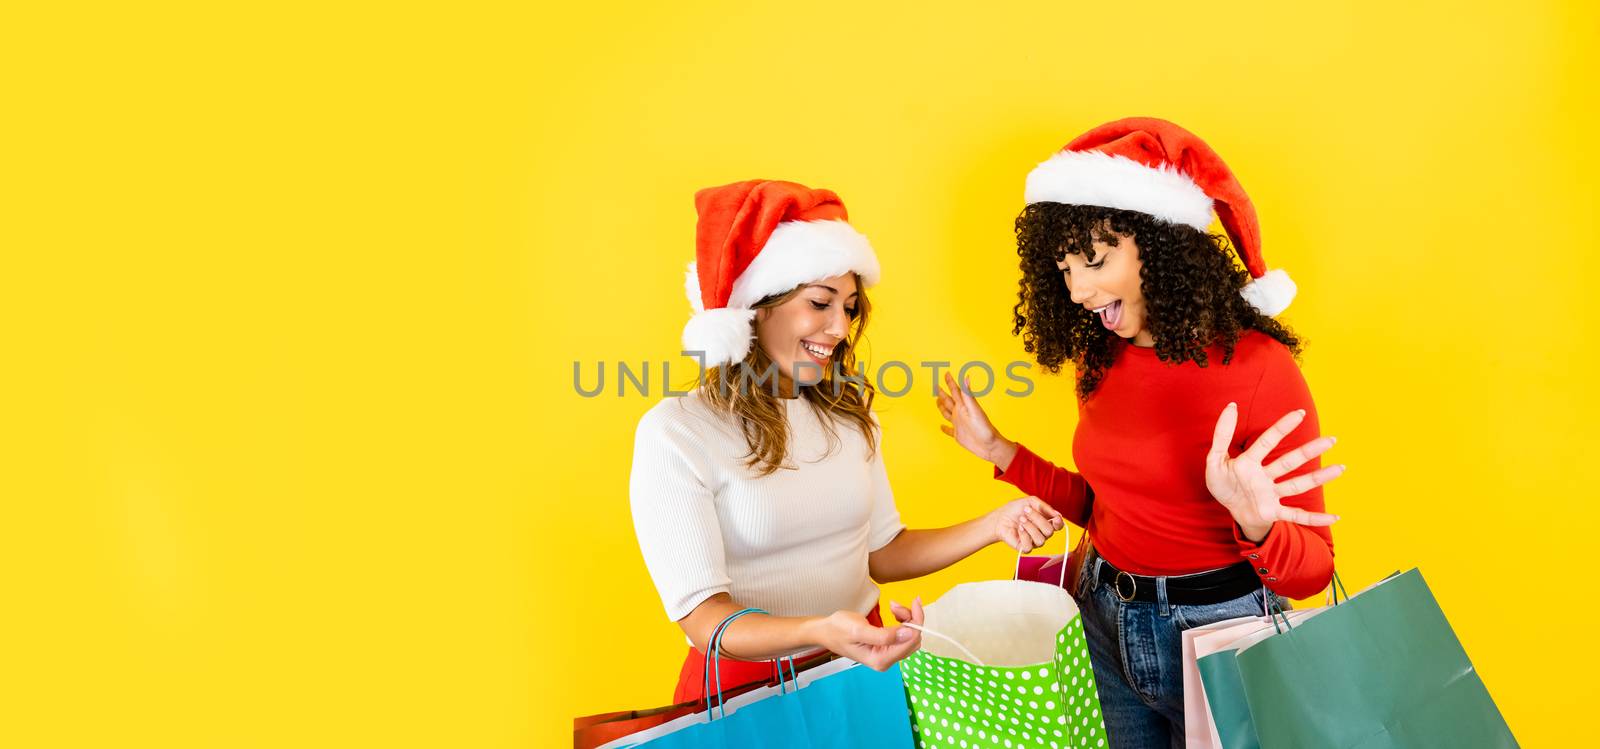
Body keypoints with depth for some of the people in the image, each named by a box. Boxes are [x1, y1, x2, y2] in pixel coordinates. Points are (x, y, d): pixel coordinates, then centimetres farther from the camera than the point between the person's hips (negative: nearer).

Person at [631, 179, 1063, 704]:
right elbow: (702, 616, -20)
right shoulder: (674, 433, -17)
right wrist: (819, 631, -36)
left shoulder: (849, 412, 2)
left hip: (863, 661, 3)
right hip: (746, 684, -2)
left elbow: (879, 552, 7)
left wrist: (990, 527, -6)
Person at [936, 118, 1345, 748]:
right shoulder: (1099, 361, 0)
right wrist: (999, 452, 7)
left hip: (1217, 631, -5)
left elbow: (1310, 572, -15)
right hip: (1104, 627, 5)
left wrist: (1255, 521, -36)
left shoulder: (1255, 366, -19)